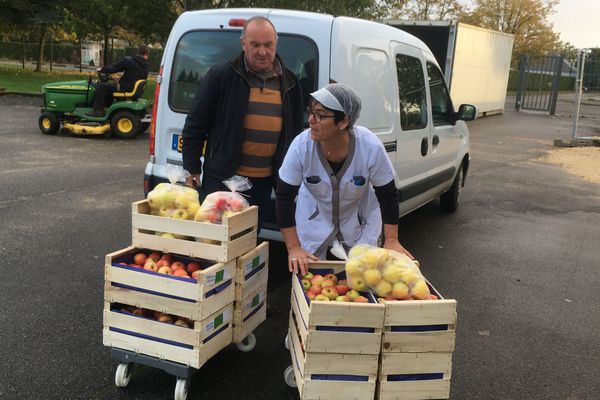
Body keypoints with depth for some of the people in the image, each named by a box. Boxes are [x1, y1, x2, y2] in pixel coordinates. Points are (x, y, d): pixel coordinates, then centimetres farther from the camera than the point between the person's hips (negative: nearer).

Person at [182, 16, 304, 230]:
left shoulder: (289, 83, 7)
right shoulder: (221, 76, -6)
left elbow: (296, 130, 16)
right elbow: (195, 125, -3)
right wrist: (192, 170, -4)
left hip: (263, 182, 4)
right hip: (221, 178, -4)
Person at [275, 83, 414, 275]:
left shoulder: (371, 147, -32)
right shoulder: (301, 146, -30)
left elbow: (388, 195, -16)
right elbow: (284, 198, -20)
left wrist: (391, 241, -16)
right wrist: (293, 248, -22)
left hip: (361, 218, 0)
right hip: (314, 218, 0)